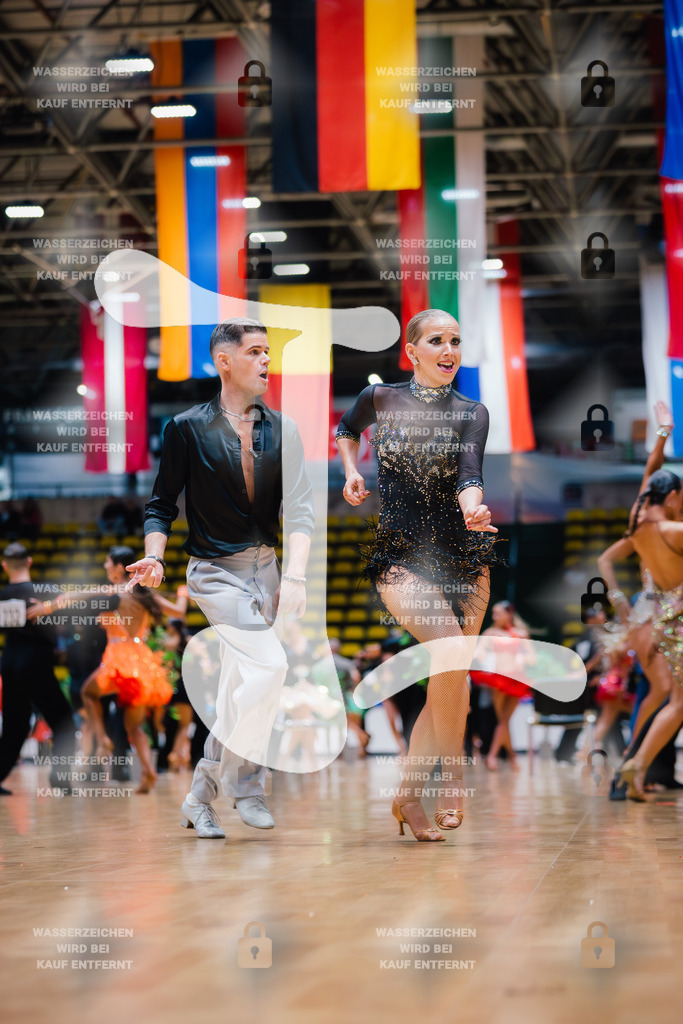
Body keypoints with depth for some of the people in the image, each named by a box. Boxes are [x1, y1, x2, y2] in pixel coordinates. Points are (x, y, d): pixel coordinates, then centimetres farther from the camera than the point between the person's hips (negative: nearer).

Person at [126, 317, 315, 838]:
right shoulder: (187, 428, -5)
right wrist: (155, 557, -18)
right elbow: (163, 503, 0)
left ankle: (202, 798, 18)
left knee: (239, 687, 7)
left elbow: (299, 508, -2)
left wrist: (295, 575, -16)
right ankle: (246, 786, -6)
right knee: (269, 665, -21)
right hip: (216, 572, -5)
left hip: (266, 568, 5)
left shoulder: (282, 429, 5)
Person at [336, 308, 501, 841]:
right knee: (450, 647, -26)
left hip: (464, 558, 3)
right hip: (400, 556, -3)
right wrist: (351, 473, 9)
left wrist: (473, 507, -37)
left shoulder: (472, 413, 3)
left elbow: (469, 473, -16)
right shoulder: (381, 398, 2)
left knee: (447, 684, 2)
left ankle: (408, 794, 16)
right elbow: (347, 428, 26)